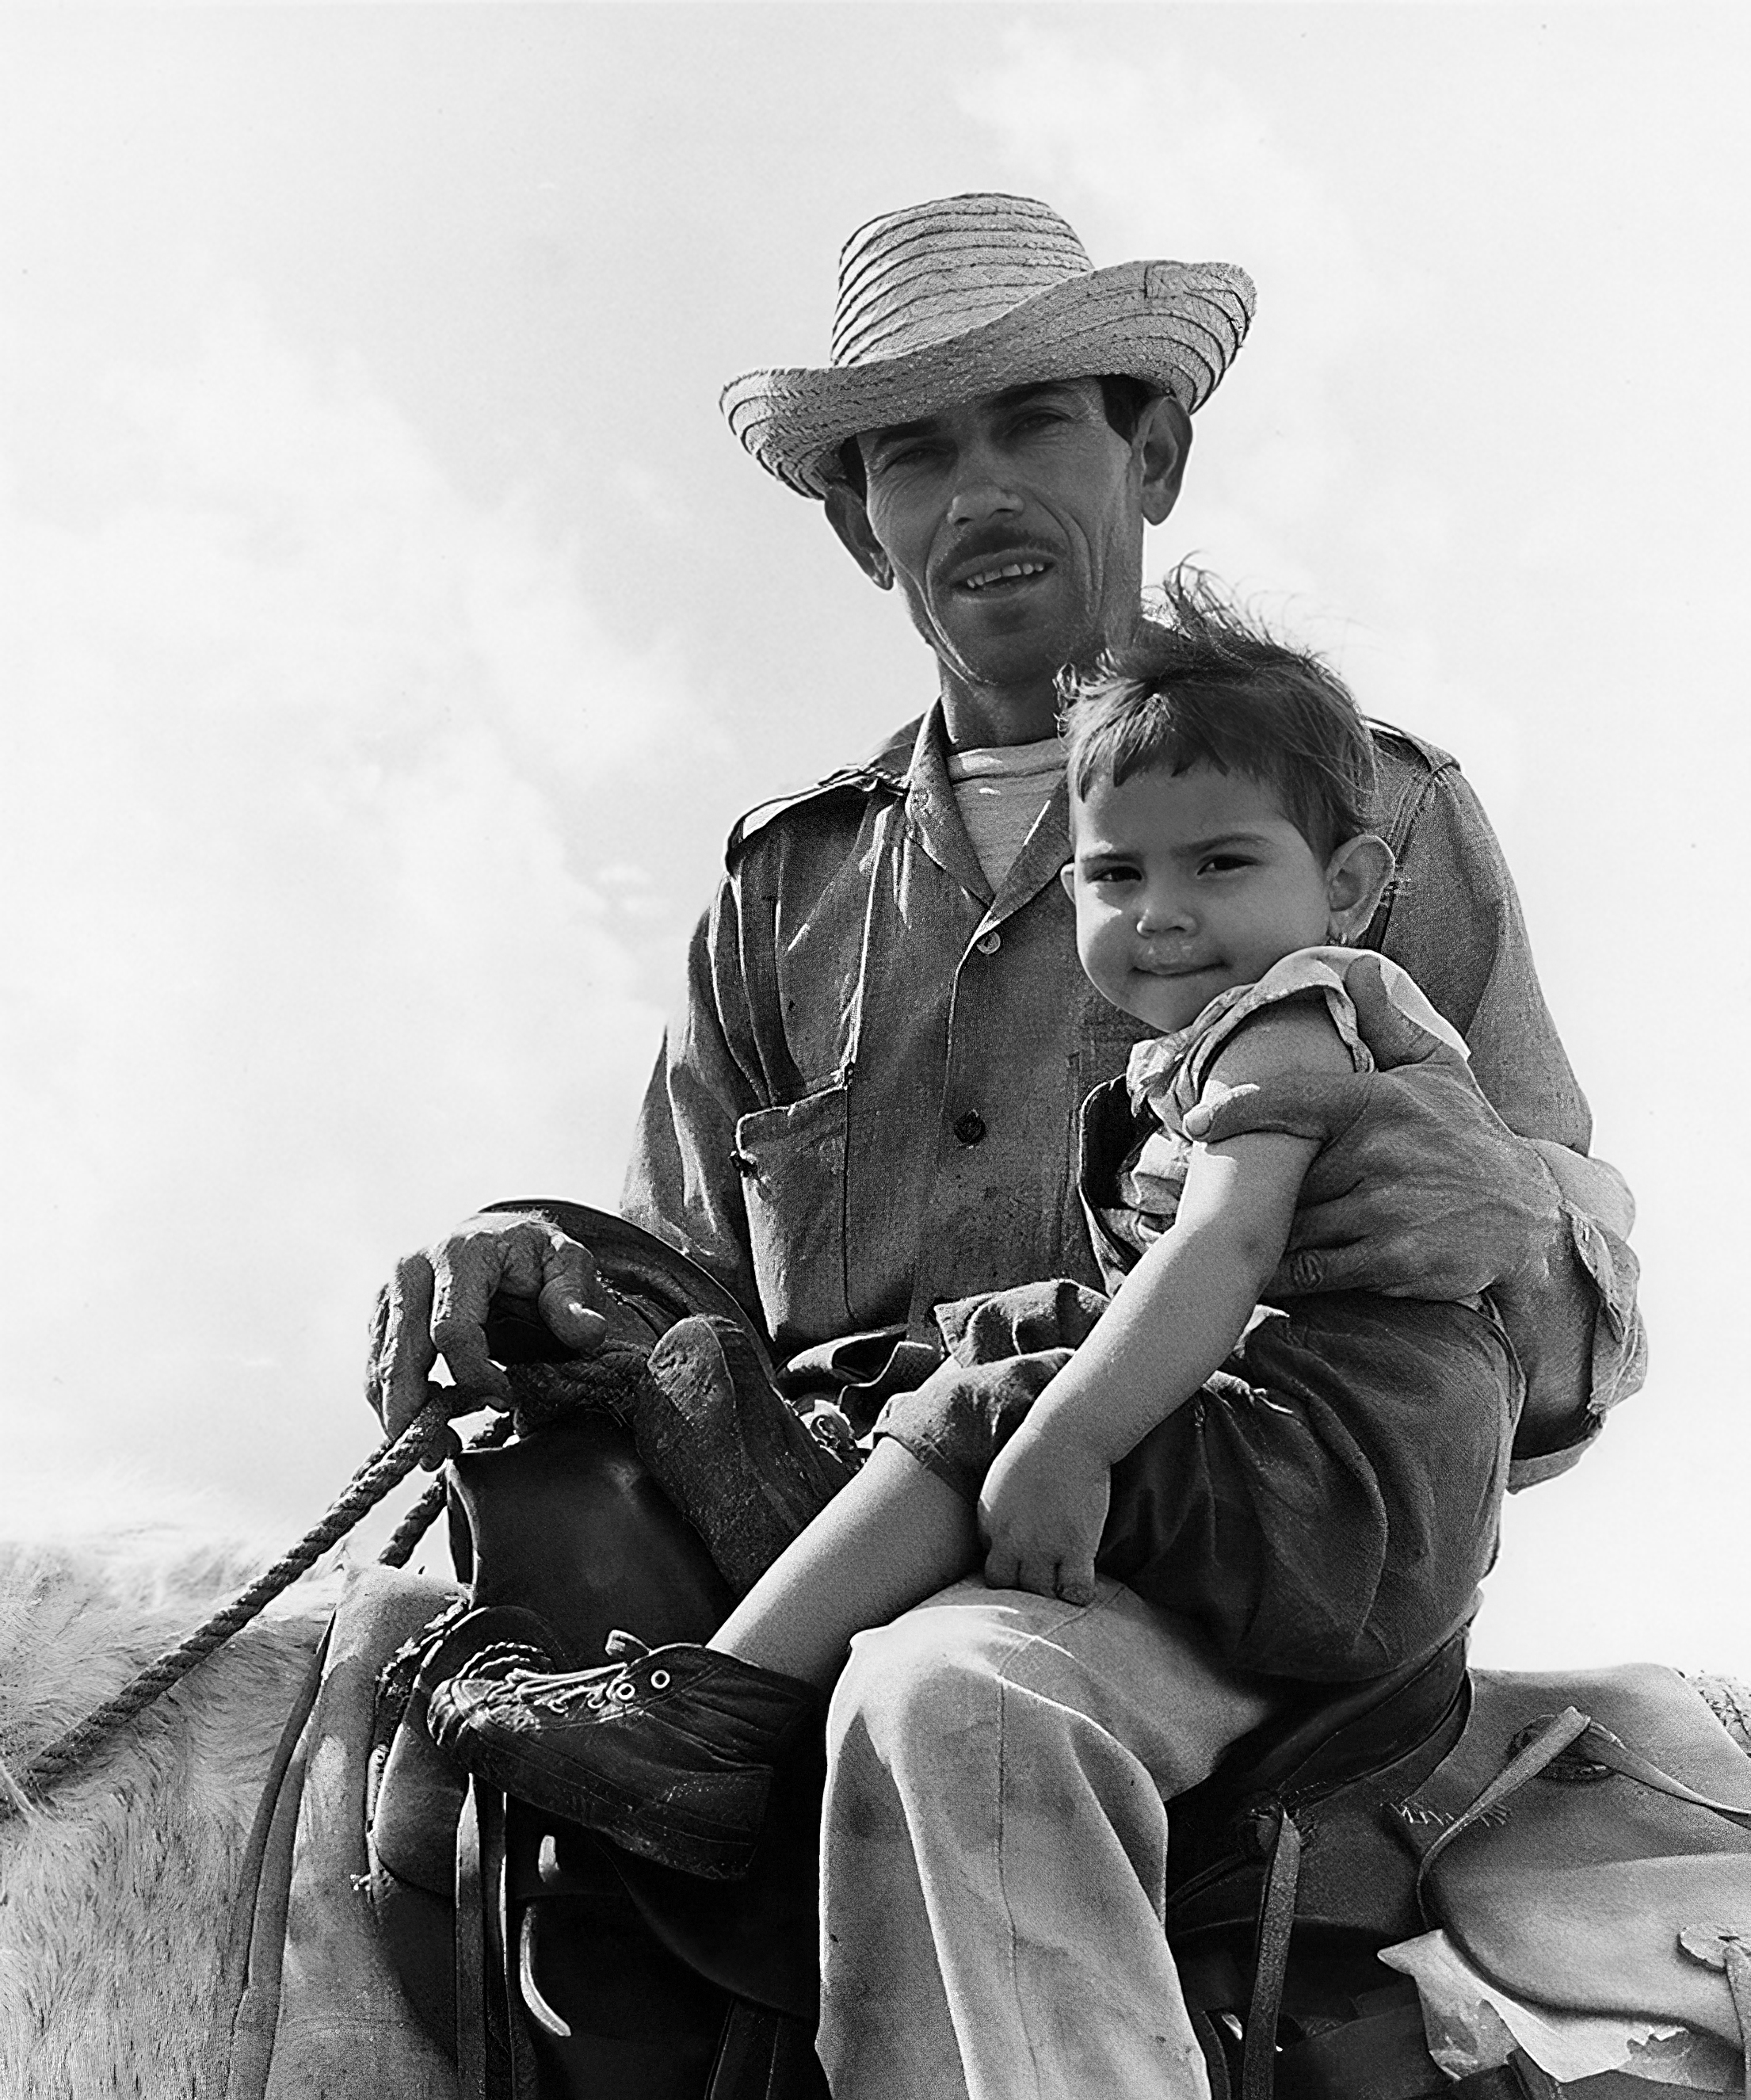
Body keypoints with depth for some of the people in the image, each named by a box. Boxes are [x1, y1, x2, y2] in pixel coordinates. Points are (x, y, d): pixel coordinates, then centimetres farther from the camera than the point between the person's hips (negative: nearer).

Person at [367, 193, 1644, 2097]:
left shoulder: (1374, 818, 13)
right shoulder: (784, 892, 22)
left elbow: (1578, 1322, 8)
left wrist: (1501, 1216, -18)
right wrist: (545, 1290, -6)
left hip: (1186, 1560, -4)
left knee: (956, 1713, -38)